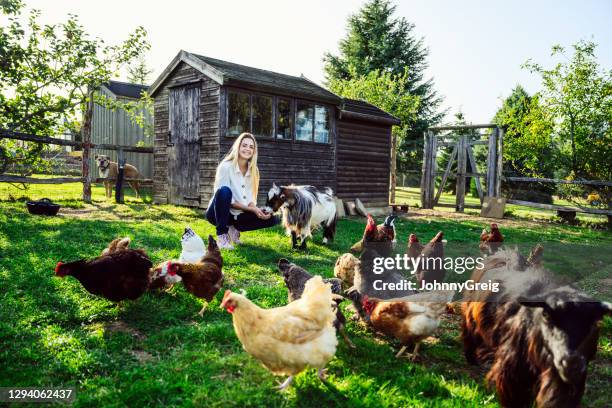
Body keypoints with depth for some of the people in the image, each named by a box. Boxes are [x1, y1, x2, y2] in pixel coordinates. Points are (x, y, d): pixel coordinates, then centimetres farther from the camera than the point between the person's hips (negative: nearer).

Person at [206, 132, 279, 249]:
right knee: (225, 190, -36)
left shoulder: (253, 170, 1)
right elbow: (223, 194, -20)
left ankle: (235, 229, 4)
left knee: (273, 219, -11)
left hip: (238, 215, 5)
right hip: (218, 213, -5)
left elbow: (251, 198, -1)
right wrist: (250, 209, -26)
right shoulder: (226, 166, -15)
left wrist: (256, 209, -24)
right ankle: (222, 235, -22)